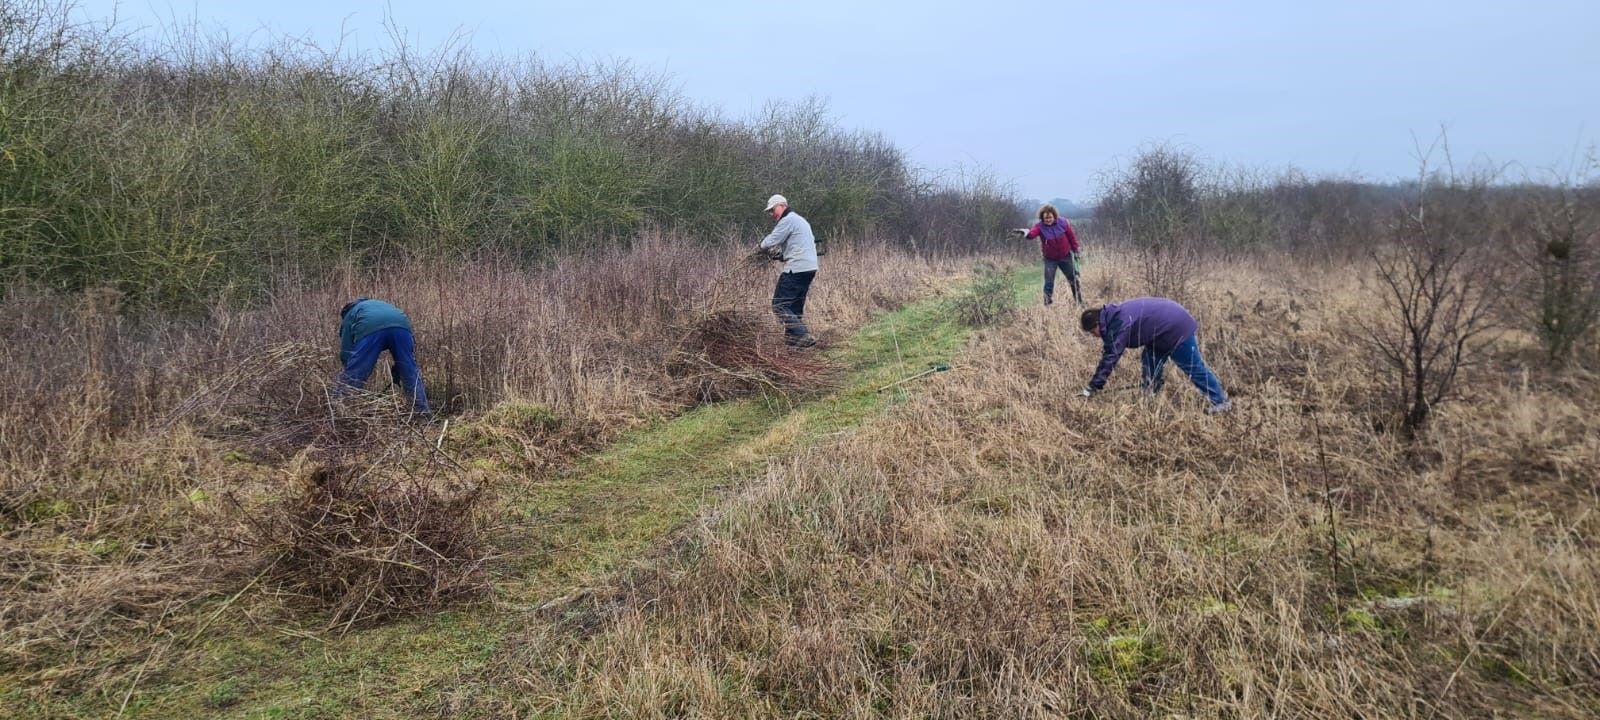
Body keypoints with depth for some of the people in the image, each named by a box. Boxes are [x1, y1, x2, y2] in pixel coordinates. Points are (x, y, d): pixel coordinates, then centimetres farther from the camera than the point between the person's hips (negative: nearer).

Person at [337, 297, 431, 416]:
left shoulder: (349, 315, 38)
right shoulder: (382, 305, 48)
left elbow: (346, 353, 28)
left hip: (369, 329, -3)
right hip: (400, 325, 3)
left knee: (352, 376, 7)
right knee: (411, 374, 16)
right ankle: (422, 413, 18)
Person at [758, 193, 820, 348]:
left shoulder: (787, 220, -8)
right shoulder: (801, 220, 23)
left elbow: (770, 242, -14)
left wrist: (762, 246, 10)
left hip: (796, 269, -10)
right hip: (810, 267, 10)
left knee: (779, 305, -8)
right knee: (795, 306, 14)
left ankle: (803, 336, -16)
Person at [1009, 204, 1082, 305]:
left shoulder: (1063, 222, -14)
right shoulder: (1040, 226, -20)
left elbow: (1072, 236, -2)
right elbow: (1032, 233, -43)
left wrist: (1075, 250, 4)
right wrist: (1026, 232, -66)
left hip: (1066, 256, 2)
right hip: (1050, 259, -2)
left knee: (1074, 278, 14)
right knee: (1049, 282, -4)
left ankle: (1080, 301, 33)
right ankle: (1048, 304, 8)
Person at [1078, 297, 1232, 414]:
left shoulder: (1119, 325, -27)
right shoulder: (1114, 317, 4)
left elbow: (1110, 358, -28)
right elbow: (1108, 354, 14)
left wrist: (1092, 388, -25)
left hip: (1177, 328, -10)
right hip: (1165, 329, 10)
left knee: (1194, 369, -1)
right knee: (1150, 364, 14)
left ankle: (1221, 402, 10)